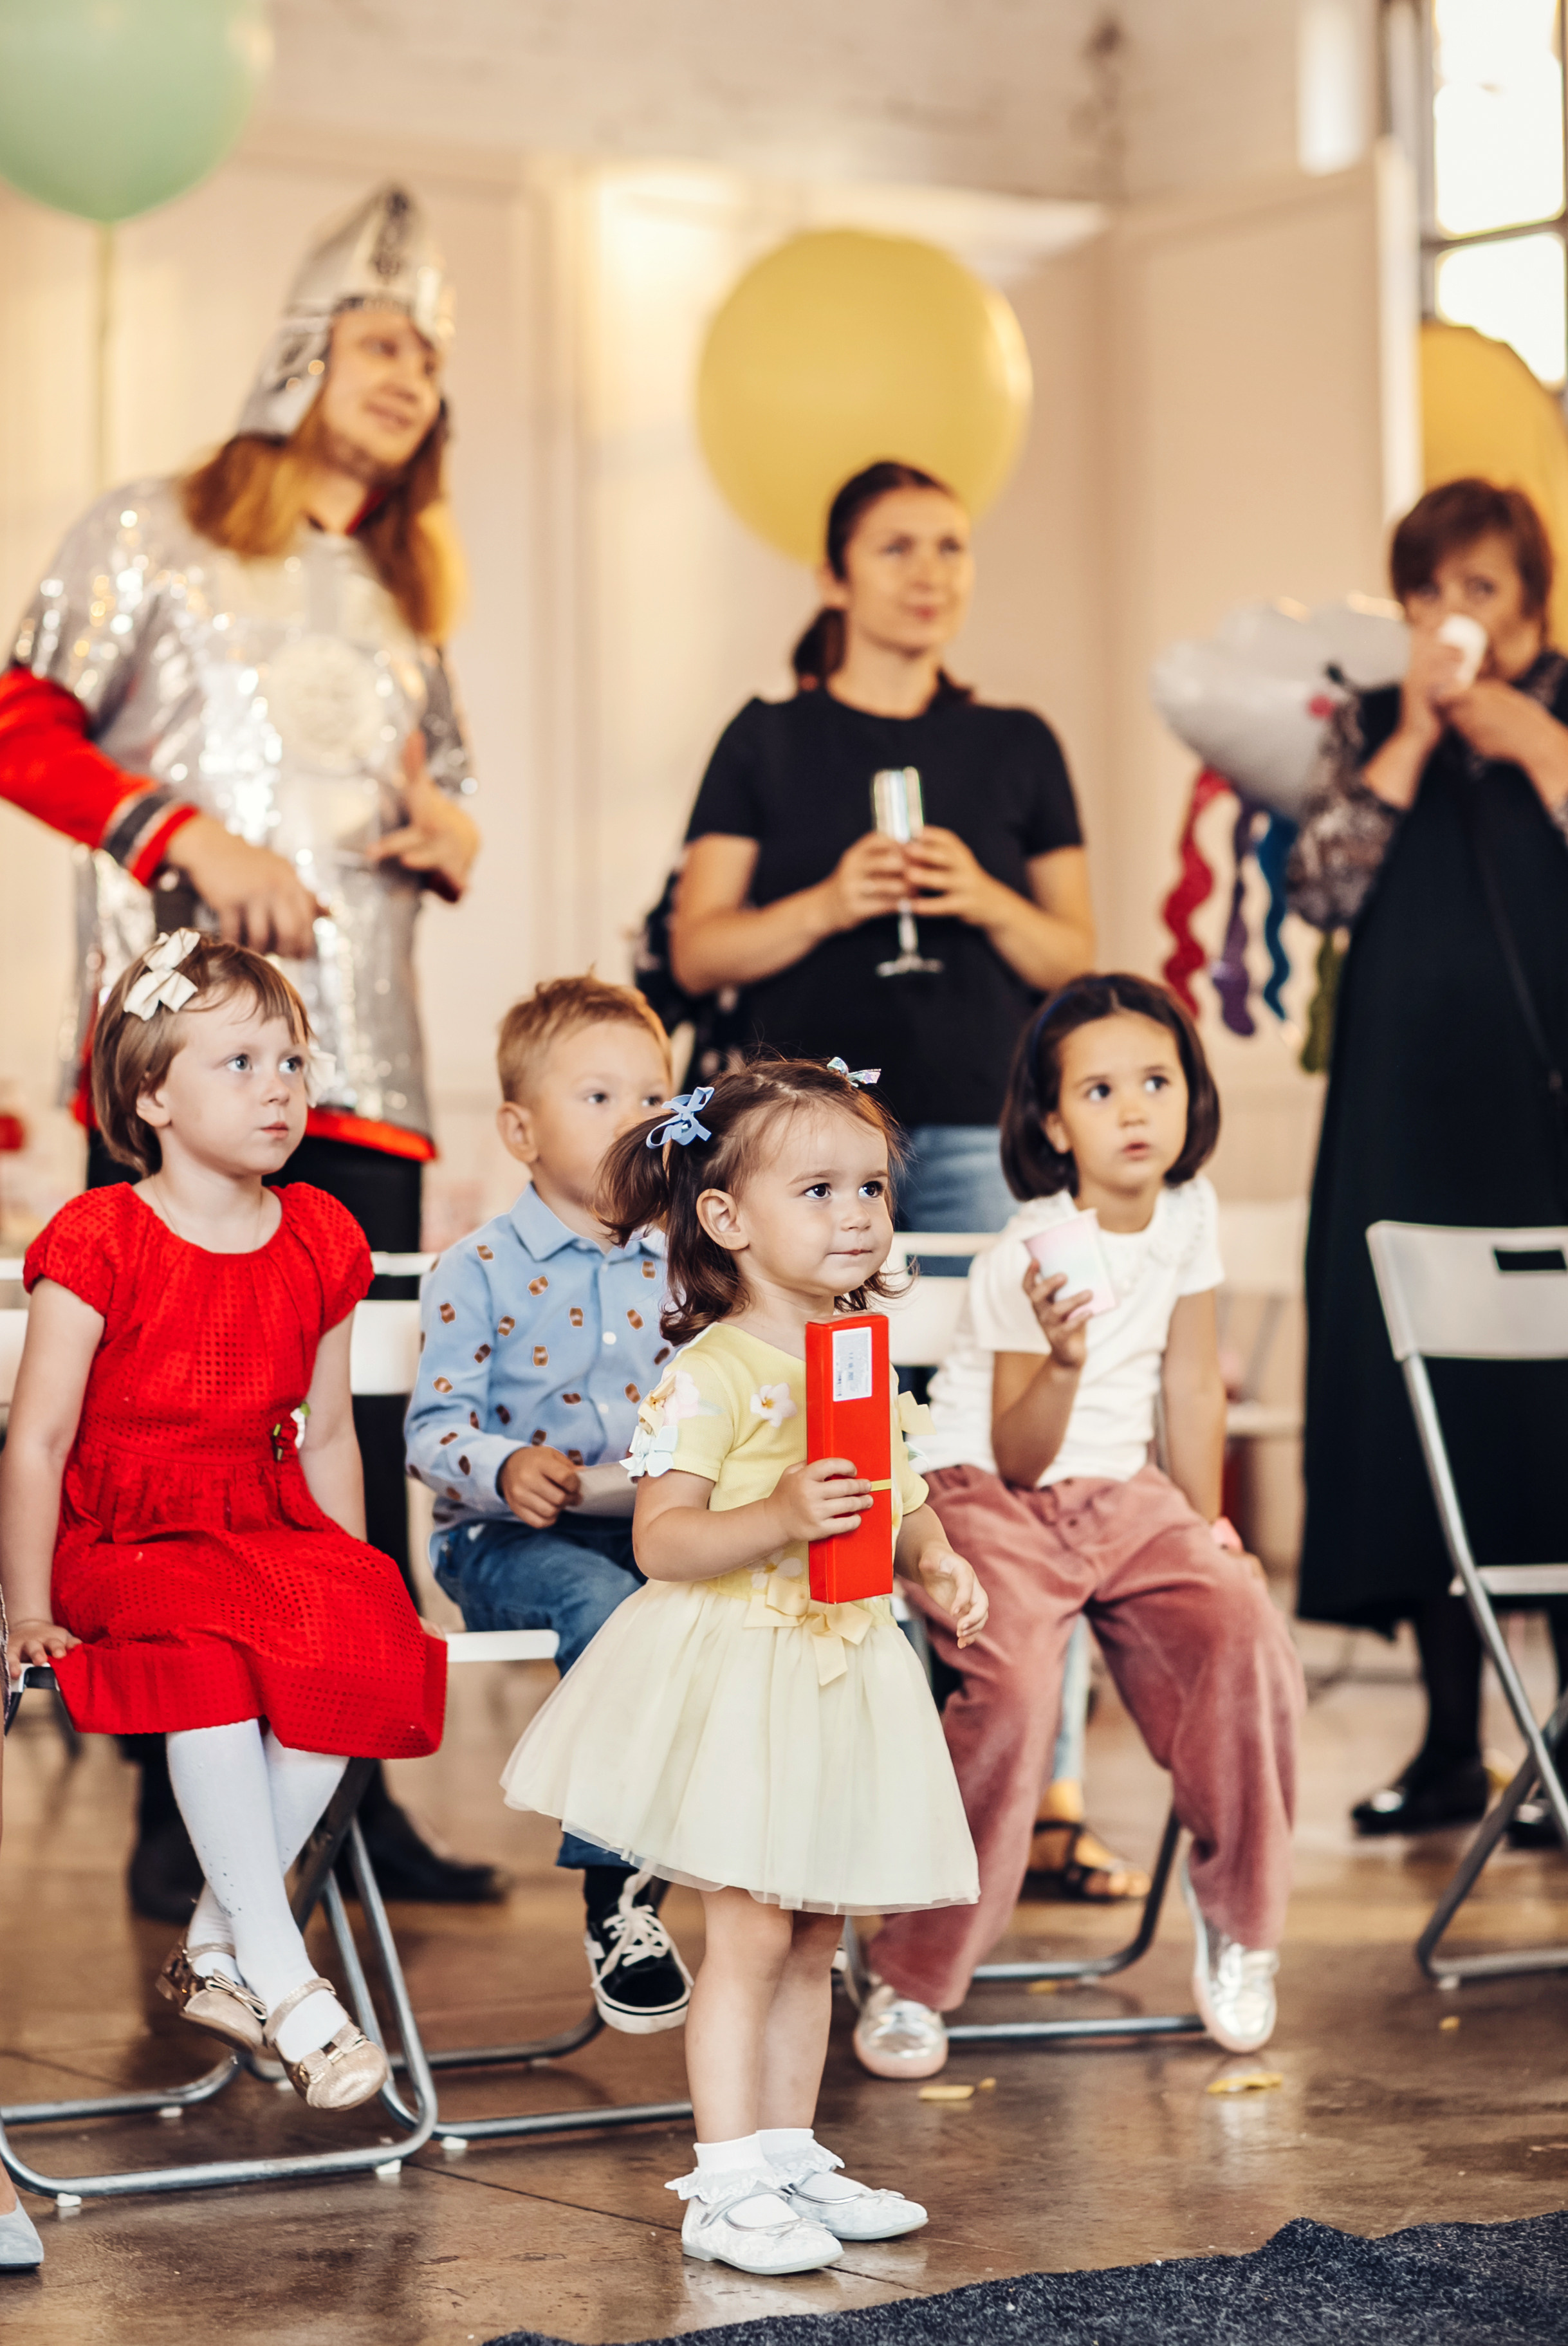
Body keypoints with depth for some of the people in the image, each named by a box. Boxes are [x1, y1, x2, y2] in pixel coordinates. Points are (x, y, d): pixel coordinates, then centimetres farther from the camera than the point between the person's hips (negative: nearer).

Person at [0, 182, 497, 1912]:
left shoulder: (403, 601, 23)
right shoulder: (156, 537, 6)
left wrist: (452, 838, 4)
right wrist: (189, 837, -13)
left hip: (363, 1072, 6)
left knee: (366, 1429, 1)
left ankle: (355, 1795, 7)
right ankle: (176, 1818, -1)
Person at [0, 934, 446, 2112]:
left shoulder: (318, 1244, 8)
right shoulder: (102, 1243, -8)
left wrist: (351, 1577, 9)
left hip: (272, 1530, 5)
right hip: (122, 1541, -5)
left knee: (362, 1640, -27)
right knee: (211, 1655, -36)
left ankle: (217, 1947, -13)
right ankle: (282, 1976, -27)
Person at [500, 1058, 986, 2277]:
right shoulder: (712, 1373, -13)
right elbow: (660, 1541, -17)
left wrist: (936, 1560, 1)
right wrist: (782, 1518, -31)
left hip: (839, 1673, 7)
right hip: (737, 1670, -7)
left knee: (812, 1939, 13)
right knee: (752, 1935, -7)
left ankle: (787, 2155, 23)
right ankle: (726, 2188, 0)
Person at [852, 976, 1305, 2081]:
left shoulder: (1189, 1210, 0)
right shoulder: (1028, 1256, -17)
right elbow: (1018, 1459, -18)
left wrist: (1205, 1522, 14)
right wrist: (1062, 1362, -37)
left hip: (1123, 1495, 5)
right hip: (993, 1500, -5)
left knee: (1246, 1638, -21)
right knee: (1012, 1696, -29)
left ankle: (1238, 1922, 1)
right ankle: (913, 1982, -15)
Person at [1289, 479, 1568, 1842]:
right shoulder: (1372, 729, 13)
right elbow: (1322, 887, -2)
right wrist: (1414, 737, -5)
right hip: (1409, 1112, 3)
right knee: (1418, 1409, 3)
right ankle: (1451, 1744, 12)